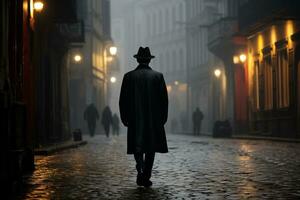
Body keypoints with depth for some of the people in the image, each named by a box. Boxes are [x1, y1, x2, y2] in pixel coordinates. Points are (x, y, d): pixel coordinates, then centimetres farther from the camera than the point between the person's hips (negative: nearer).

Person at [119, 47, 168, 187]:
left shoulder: (129, 76, -1)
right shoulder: (158, 76, -1)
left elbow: (123, 100, -1)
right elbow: (164, 99, -1)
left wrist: (124, 118, 8)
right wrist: (163, 118, 8)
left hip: (135, 119, 0)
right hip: (154, 119, 0)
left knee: (137, 145, 9)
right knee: (150, 147, 8)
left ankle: (140, 169, -15)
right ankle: (146, 177, 6)